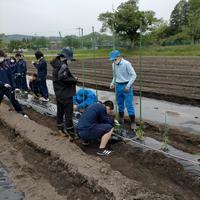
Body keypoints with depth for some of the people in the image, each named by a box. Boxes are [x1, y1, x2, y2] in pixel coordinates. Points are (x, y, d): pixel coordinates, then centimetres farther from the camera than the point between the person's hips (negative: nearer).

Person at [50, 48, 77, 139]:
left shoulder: (56, 65, 12)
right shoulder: (63, 65, -18)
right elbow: (62, 77, -32)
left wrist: (71, 78, 5)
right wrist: (74, 80, -19)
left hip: (58, 93, 9)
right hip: (66, 94, -9)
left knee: (60, 111, 17)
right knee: (68, 113, -3)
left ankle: (61, 129, 29)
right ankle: (71, 134, 3)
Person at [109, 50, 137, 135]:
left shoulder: (126, 64, -15)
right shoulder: (114, 65, 4)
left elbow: (133, 75, -14)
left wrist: (128, 85, -21)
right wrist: (112, 83, 1)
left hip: (126, 86, -6)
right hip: (118, 86, 6)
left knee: (129, 105, -7)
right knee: (120, 104, 15)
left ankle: (133, 122, -1)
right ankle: (121, 120, 29)